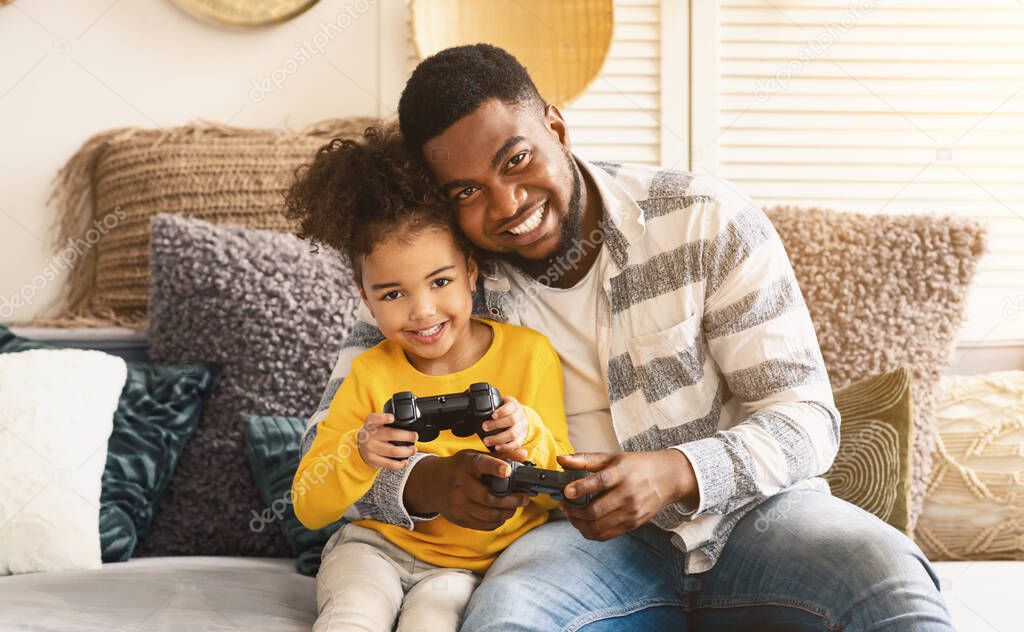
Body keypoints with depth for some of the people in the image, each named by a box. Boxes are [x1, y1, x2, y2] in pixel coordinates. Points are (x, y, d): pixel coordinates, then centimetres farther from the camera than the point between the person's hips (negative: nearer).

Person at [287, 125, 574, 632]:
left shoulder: (529, 354, -6)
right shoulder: (370, 375, -4)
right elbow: (308, 509, -4)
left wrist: (528, 440, -23)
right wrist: (358, 456, -23)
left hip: (473, 563, 0)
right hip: (376, 545, 0)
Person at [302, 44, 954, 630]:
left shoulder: (708, 220, -7)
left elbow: (806, 418, -8)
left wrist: (675, 473, -29)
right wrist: (424, 484, -26)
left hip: (748, 506, -1)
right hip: (586, 534, 2)